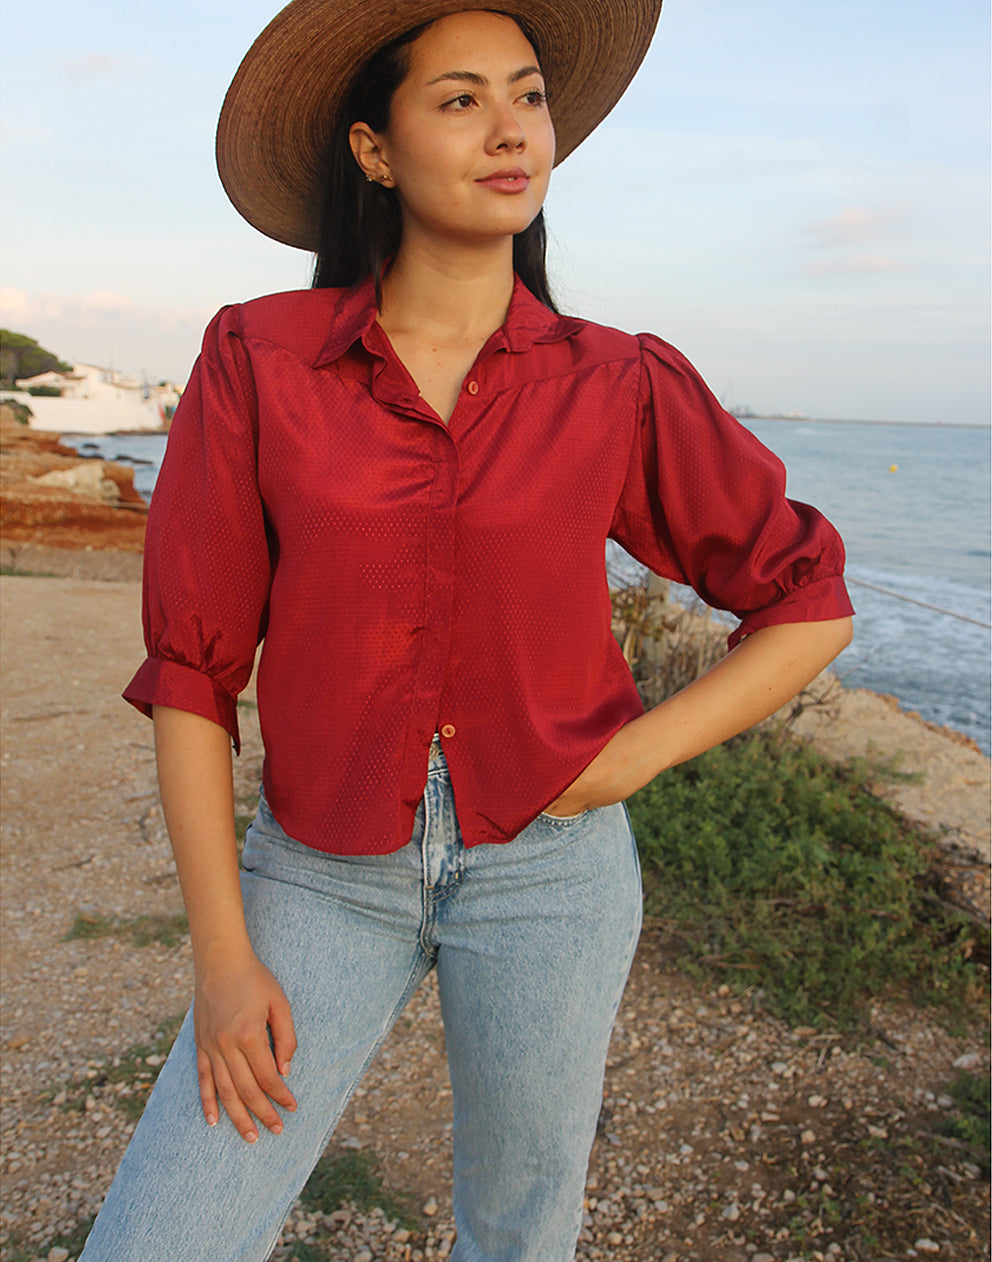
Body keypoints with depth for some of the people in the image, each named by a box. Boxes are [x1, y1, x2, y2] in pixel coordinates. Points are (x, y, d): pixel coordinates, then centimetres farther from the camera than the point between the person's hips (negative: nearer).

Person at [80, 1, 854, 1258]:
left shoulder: (618, 387, -5)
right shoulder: (259, 359, -7)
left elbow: (807, 601, 3)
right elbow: (191, 667, -5)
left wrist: (626, 759, -8)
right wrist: (221, 954, -7)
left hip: (548, 870, 1)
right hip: (324, 873, 0)